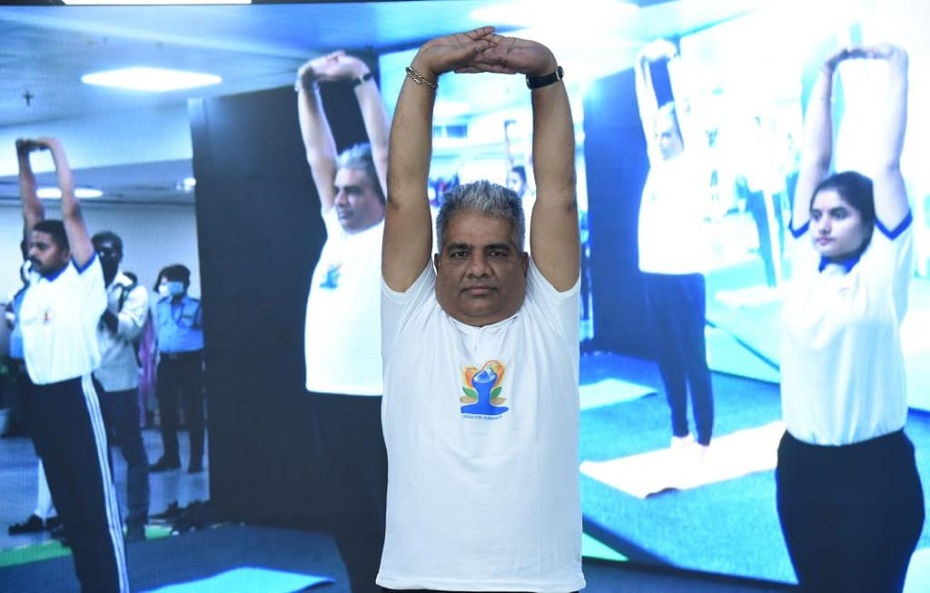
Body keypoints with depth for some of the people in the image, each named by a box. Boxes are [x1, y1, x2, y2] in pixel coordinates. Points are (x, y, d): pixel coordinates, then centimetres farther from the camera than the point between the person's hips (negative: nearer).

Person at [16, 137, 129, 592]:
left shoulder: (81, 278, -3)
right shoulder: (36, 281, 13)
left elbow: (71, 209, -7)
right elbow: (32, 210, 17)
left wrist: (57, 151, 0)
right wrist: (24, 159, 15)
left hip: (75, 396, -7)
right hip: (41, 398, 7)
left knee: (97, 501, -4)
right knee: (67, 501, 12)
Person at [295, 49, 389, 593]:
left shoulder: (394, 237, -3)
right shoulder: (338, 234, 15)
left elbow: (387, 152, -11)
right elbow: (320, 157, 18)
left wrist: (362, 78, -9)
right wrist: (308, 89, 14)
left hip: (378, 402, -8)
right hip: (329, 398, 8)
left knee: (395, 523, -1)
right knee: (350, 520, 14)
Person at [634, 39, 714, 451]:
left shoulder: (694, 162, -2)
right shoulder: (658, 164, 14)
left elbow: (683, 108, -7)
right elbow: (647, 111, 16)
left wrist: (672, 60, -4)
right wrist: (642, 68, 14)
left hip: (684, 274, -7)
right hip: (654, 273, 7)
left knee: (693, 358, -3)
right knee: (667, 358, 11)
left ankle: (703, 439, 2)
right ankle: (679, 432, 21)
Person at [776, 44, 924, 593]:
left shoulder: (883, 270, -6)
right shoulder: (806, 263, 5)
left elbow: (887, 164, -8)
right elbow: (814, 160, 6)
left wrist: (898, 69, -3)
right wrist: (826, 75, 9)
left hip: (875, 467, -4)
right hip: (800, 463, 5)